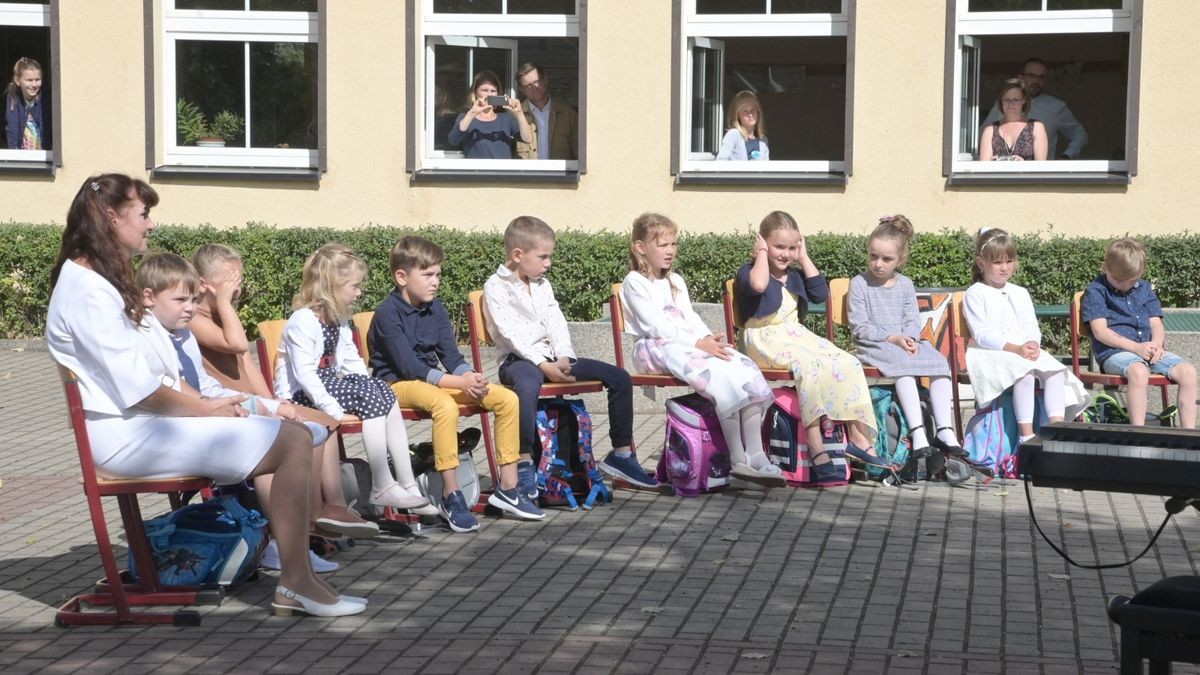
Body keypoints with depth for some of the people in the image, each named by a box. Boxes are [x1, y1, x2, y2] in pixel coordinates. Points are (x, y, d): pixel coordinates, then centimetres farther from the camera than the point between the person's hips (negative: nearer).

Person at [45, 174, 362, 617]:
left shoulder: (97, 281, 17)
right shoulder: (87, 291, -16)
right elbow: (138, 390, -19)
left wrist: (205, 404, 4)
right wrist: (207, 408, -7)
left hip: (133, 423, 11)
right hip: (126, 435, -11)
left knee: (287, 434, 7)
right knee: (293, 442, -16)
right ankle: (296, 585, -13)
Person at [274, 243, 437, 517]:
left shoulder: (339, 321, 12)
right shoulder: (303, 322, -18)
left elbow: (352, 361, 15)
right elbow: (304, 373, -25)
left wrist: (370, 390, -1)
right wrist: (330, 407, -31)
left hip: (328, 382, 9)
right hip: (299, 394, -9)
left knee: (384, 392, -8)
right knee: (371, 395, -22)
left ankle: (408, 484, -12)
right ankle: (382, 487, -21)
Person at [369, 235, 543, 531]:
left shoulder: (435, 309, 8)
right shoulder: (388, 313, -15)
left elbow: (451, 356, 5)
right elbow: (408, 366, -22)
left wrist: (472, 378, -18)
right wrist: (459, 383, -27)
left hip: (433, 379, 8)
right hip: (398, 384, -8)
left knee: (507, 399, -7)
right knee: (446, 405, -40)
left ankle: (508, 488, -2)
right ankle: (451, 495, -30)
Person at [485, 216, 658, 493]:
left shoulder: (542, 284, 18)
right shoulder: (496, 286, -4)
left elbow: (557, 324, 9)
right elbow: (512, 333, -14)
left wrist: (563, 358, -10)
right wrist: (543, 365, -22)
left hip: (553, 358, 7)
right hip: (519, 359, -7)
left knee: (619, 377, -1)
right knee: (527, 385, -44)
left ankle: (621, 453, 8)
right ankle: (524, 464, -37)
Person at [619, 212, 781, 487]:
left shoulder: (676, 282, 26)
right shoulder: (634, 283, 0)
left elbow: (691, 317, 17)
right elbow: (655, 326, -11)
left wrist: (709, 339, -6)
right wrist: (698, 343, -19)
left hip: (693, 345, 8)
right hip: (659, 349, -8)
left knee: (746, 368, -20)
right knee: (723, 375, -32)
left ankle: (755, 453, -26)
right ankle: (738, 459, -31)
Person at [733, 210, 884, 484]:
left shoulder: (795, 276, 23)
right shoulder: (749, 272, 1)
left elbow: (821, 293, 8)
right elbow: (758, 285, -24)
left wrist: (804, 258, 11)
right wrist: (762, 254, -7)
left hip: (797, 336, 8)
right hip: (766, 340, -7)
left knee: (849, 364, -16)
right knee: (810, 365, -37)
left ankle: (858, 438, -16)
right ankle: (817, 451, -45)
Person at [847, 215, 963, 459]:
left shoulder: (905, 285, 15)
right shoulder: (859, 284, 0)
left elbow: (913, 321, 9)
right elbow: (860, 327, -7)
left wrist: (909, 338, -14)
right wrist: (893, 338, -15)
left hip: (905, 342, 5)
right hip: (874, 346, -5)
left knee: (940, 363, -21)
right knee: (903, 365, -35)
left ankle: (944, 430, -25)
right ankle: (918, 433, -42)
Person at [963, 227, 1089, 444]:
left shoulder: (1020, 294, 21)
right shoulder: (975, 294, 1)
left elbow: (1031, 328, 12)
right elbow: (982, 335, -10)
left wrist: (1032, 344, -14)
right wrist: (1016, 349, -22)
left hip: (1025, 351, 6)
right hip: (990, 353, -6)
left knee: (1055, 371, -22)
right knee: (1024, 373, -35)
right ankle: (1026, 435, -37)